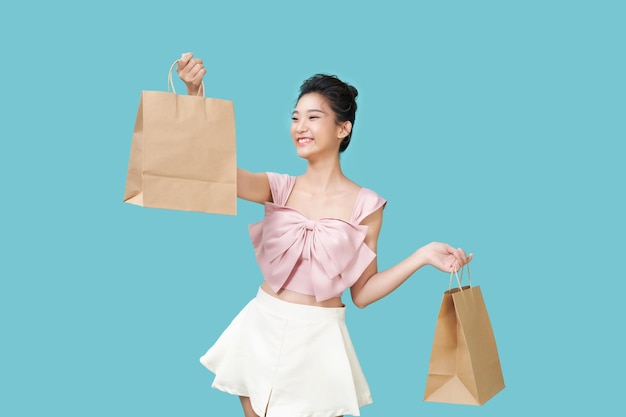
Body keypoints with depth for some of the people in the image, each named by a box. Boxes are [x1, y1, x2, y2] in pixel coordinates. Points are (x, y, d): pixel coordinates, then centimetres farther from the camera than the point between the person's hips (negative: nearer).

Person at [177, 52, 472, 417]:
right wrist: (196, 94, -28)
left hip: (317, 338, -2)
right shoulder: (279, 188, 0)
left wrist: (423, 256, -12)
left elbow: (362, 293, -2)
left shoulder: (366, 205, -5)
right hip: (263, 329, 3)